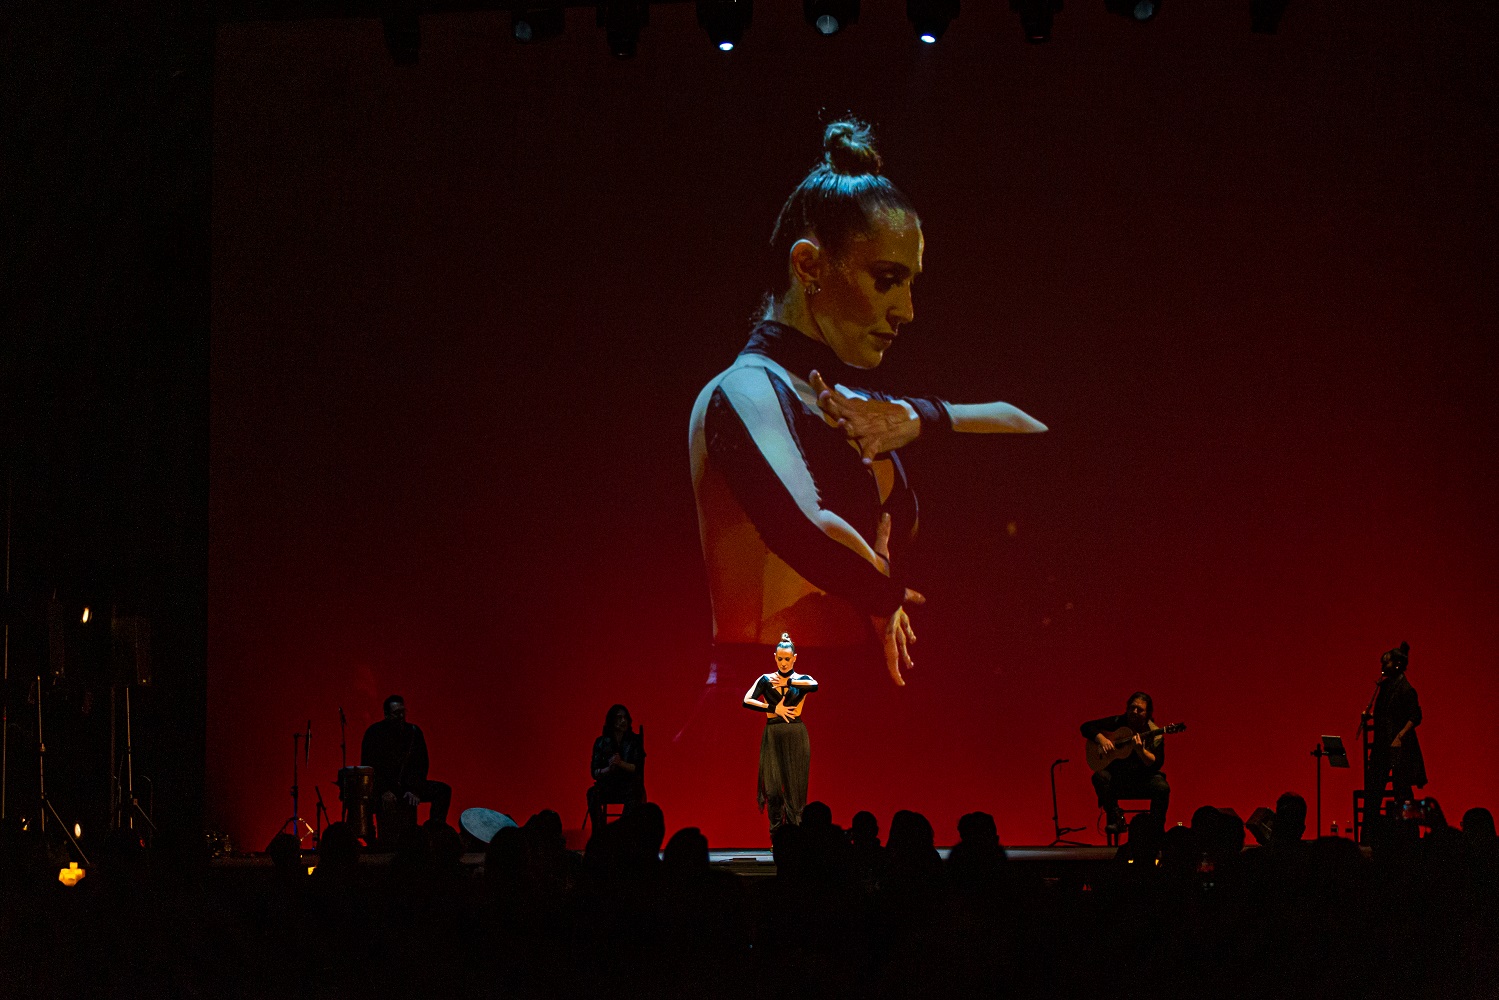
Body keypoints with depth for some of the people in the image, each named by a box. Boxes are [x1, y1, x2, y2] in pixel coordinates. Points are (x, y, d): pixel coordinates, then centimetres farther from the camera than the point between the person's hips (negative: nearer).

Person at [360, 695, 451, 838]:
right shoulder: (375, 733, -6)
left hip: (408, 785, 5)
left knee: (443, 790, -13)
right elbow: (369, 766, -10)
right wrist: (384, 791, -22)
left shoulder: (414, 731, 5)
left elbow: (421, 764, 4)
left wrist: (414, 790, -12)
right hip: (382, 787, -5)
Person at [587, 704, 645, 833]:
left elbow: (638, 768, -3)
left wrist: (621, 763, -21)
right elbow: (594, 772, 2)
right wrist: (609, 769, -19)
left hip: (630, 784, -1)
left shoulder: (634, 740, 5)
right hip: (607, 785, 1)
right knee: (593, 793, -31)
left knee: (633, 796, -36)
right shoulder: (601, 742, 6)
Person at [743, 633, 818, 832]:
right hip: (772, 737, 1)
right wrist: (774, 709, -13)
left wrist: (787, 683, -14)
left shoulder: (802, 680, 5)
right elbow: (747, 701, -7)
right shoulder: (765, 680, 6)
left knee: (795, 786, -1)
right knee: (773, 787, -3)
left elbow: (814, 685, -20)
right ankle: (776, 836, 4)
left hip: (796, 737, -1)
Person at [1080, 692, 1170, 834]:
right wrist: (1101, 739, -13)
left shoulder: (1154, 734, -3)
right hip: (1117, 776, 1)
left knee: (1162, 788, -31)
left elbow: (1156, 764, -14)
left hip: (1144, 779, -1)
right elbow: (1086, 727, 5)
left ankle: (1156, 831, -16)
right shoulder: (1117, 723, 4)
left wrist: (1141, 751, -31)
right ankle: (1116, 818, -16)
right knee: (1100, 777, -30)